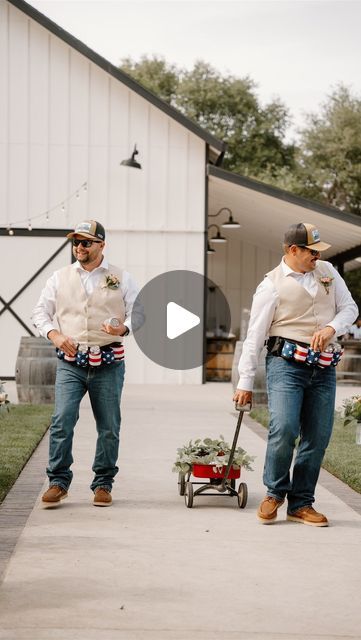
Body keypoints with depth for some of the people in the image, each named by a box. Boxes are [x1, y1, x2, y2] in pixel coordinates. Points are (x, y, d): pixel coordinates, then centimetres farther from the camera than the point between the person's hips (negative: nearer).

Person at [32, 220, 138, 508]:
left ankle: (103, 484, 17)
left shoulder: (122, 279, 6)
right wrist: (54, 334, -7)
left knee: (109, 427, 4)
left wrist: (124, 328, -16)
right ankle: (59, 481, -1)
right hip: (71, 363, 0)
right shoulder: (60, 278, 9)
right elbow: (41, 311, 12)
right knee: (62, 421, -12)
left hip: (108, 363, 0)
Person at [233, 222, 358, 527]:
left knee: (318, 437, 2)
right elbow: (254, 336, -3)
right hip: (286, 363, -5)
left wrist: (331, 328, -7)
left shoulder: (327, 271, 12)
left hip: (324, 367, 5)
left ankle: (301, 504, 13)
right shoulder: (272, 285, -4)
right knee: (284, 428, -19)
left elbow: (349, 308, 16)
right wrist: (245, 383, -4)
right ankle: (275, 492, 4)